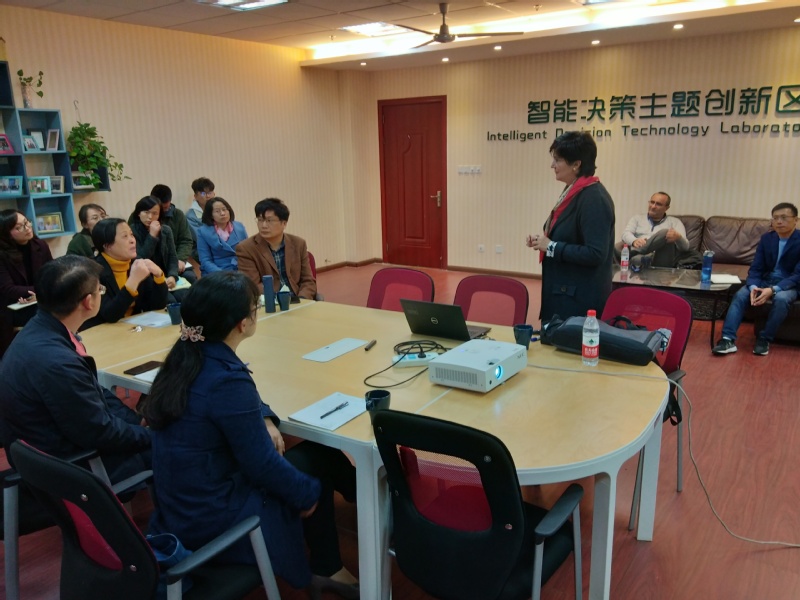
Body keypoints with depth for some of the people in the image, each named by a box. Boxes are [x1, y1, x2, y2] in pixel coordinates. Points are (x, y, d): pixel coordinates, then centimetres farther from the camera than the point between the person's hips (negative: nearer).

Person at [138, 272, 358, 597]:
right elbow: (263, 464, -21)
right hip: (213, 521, -8)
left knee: (311, 452, 14)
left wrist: (265, 420, -2)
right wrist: (309, 492, -5)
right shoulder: (227, 379, -29)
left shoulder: (185, 357, -3)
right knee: (316, 457, 7)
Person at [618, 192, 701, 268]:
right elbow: (626, 234, 5)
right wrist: (634, 241, -21)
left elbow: (685, 247, 5)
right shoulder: (637, 218, 24)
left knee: (665, 232, -27)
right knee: (618, 247, -28)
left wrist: (678, 238, -22)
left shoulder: (674, 222, 19)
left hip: (660, 261, -1)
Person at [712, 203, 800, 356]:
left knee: (781, 299, -37)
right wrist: (753, 287, -23)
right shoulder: (766, 238, 3)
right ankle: (728, 340, -34)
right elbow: (756, 268, -1)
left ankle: (764, 339, -21)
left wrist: (773, 290, -32)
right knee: (740, 295, -24)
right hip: (765, 280, 4)